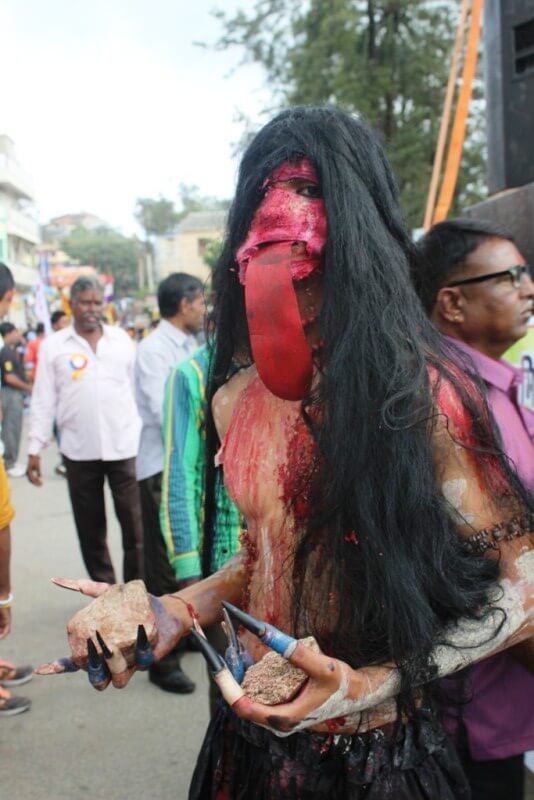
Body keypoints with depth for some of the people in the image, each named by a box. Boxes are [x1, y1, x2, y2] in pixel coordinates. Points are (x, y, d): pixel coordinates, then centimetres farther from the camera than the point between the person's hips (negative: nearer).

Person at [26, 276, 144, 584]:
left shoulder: (121, 339, 5)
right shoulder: (53, 345, 2)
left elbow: (139, 389, 7)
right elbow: (44, 400, 2)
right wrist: (35, 448, -1)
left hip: (125, 445, 0)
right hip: (79, 450, 0)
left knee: (135, 524, 3)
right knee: (90, 527, 11)